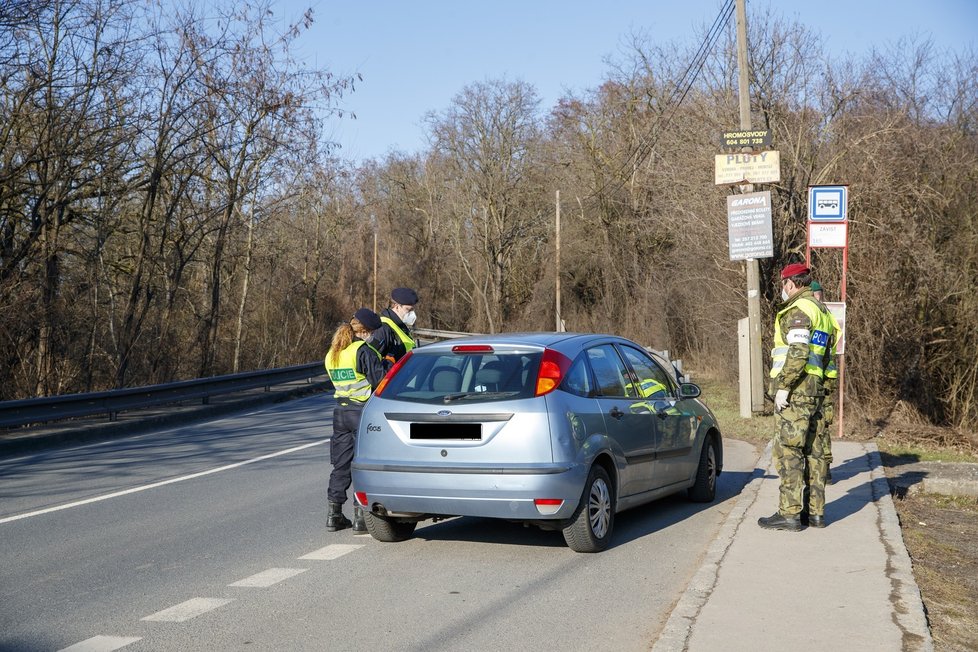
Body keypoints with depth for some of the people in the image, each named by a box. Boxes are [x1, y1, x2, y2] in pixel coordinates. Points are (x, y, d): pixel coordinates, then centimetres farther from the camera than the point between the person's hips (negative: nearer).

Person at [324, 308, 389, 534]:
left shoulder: (332, 354, 12)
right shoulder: (364, 351, -15)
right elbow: (380, 380, -18)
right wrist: (386, 364, 1)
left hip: (340, 411, 7)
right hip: (362, 412, -7)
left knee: (341, 464, 14)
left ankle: (334, 516, 17)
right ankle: (360, 519, 1)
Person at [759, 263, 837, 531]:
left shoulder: (799, 310, -10)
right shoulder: (822, 311, 21)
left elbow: (798, 352, -21)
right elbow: (825, 357, 22)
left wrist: (783, 386, -19)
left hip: (796, 390, -10)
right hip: (814, 390, 10)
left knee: (788, 450, -9)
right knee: (811, 451, 11)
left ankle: (789, 513, -10)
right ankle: (816, 512, 14)